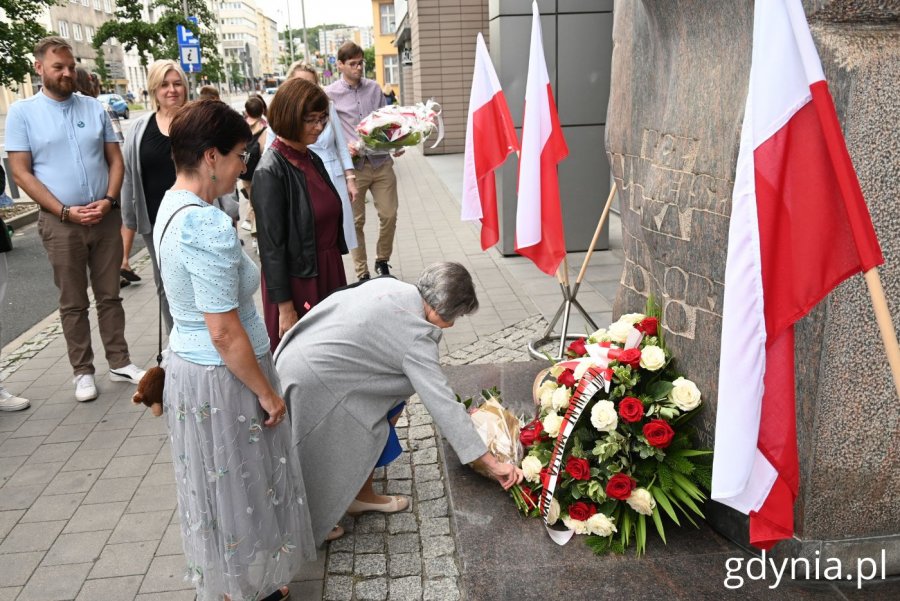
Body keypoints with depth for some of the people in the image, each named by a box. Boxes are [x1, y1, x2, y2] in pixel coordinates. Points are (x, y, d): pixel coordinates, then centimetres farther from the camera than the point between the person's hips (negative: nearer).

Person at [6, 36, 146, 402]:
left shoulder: (95, 109, 7)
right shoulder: (22, 112, -1)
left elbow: (115, 159, 7)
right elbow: (21, 172, -4)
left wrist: (108, 200, -10)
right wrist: (65, 211, -13)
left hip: (106, 218, 2)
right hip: (60, 223, -2)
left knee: (109, 296, 10)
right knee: (73, 303, 7)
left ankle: (119, 363, 20)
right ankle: (83, 371, 17)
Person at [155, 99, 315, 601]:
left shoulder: (172, 207, 3)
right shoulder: (208, 226, -28)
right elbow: (225, 333, -26)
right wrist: (266, 392, -14)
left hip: (188, 366, 9)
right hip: (222, 378, -9)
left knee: (216, 486, 24)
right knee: (240, 490, 11)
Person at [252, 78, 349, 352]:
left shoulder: (313, 159, 6)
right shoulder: (270, 171, -16)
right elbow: (271, 246, -16)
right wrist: (285, 307, -15)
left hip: (329, 273, 7)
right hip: (297, 280, -7)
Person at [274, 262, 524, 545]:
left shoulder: (388, 285, -1)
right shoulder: (416, 337, -21)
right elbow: (443, 405, -21)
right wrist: (492, 463, -15)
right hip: (311, 381, -9)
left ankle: (363, 495, 24)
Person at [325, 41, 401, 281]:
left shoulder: (374, 88, 10)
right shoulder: (330, 94, -2)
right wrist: (344, 146, -19)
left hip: (381, 162, 3)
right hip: (352, 165, -3)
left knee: (389, 215, 4)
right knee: (356, 222, 4)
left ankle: (382, 261, 26)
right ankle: (362, 273, 17)